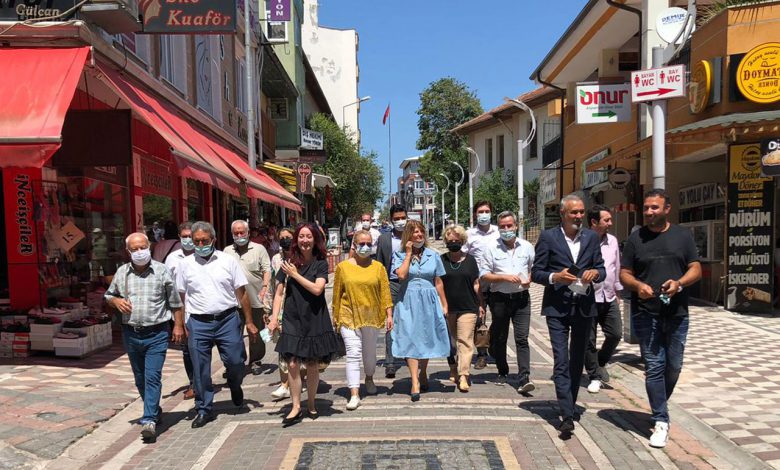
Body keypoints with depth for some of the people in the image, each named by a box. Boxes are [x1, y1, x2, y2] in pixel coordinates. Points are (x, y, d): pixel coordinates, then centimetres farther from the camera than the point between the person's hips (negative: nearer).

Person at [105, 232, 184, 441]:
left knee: (153, 376, -10)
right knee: (140, 378, 16)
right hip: (131, 334, 4)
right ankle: (154, 410, 34)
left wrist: (178, 325, -2)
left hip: (156, 333, -4)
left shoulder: (161, 271, -3)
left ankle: (149, 420, -9)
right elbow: (108, 295, 19)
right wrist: (116, 301, -4)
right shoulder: (121, 272, 5)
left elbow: (175, 302, 1)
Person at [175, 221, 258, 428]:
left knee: (236, 362, 0)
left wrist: (249, 322, 2)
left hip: (227, 320, -1)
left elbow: (242, 293, 3)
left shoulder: (228, 261, 1)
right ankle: (204, 410, 24)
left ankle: (235, 387, 34)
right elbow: (179, 298, 8)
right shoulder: (185, 264, 5)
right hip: (198, 323, 1)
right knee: (200, 370, 6)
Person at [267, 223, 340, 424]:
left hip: (315, 320, -1)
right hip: (292, 320, 1)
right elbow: (279, 293, 6)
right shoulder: (289, 263, 4)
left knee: (312, 365, 7)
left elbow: (317, 289, -14)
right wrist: (274, 318, -3)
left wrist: (295, 275, -11)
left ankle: (312, 404, 25)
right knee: (292, 364, -6)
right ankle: (296, 407, 7)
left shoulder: (320, 263, -1)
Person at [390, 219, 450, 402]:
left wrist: (444, 304, 8)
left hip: (429, 301, 2)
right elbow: (401, 275, -16)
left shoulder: (433, 255, 7)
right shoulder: (399, 255, 2)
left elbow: (438, 282, 9)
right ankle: (415, 383, -7)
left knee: (427, 339, 11)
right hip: (408, 302, -2)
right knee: (411, 340, -6)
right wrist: (409, 253, -10)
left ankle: (423, 374, 32)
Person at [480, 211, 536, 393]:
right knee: (499, 338, 11)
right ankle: (502, 372, 30)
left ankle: (524, 379, -10)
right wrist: (505, 277, -15)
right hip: (500, 298, 0)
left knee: (522, 339, -7)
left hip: (521, 297, 0)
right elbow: (484, 275, -2)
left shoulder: (527, 247, 7)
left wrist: (529, 279, -5)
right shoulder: (491, 248, 0)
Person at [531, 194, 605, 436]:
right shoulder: (548, 237, -3)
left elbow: (601, 269, 12)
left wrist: (595, 273, -11)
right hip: (557, 307, -4)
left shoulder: (591, 237, 8)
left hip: (584, 306, 4)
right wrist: (554, 277, -20)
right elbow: (536, 272, -1)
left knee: (577, 360, 14)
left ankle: (570, 405, 31)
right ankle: (567, 416, -8)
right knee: (561, 361, -9)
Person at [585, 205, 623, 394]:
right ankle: (595, 377, 18)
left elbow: (617, 267, 17)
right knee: (589, 340, 4)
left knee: (615, 334, 4)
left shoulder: (612, 241, 9)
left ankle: (601, 362, 31)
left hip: (609, 298, 5)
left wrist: (617, 292, 19)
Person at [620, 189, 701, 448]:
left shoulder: (683, 235, 6)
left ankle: (659, 406, 36)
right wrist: (638, 285, -18)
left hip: (677, 313, 2)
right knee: (654, 367, -2)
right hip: (646, 314, -1)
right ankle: (661, 420, 6)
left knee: (673, 366, 12)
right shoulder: (636, 239, 3)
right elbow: (624, 273, 4)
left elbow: (696, 269, 4)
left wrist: (679, 282, -17)